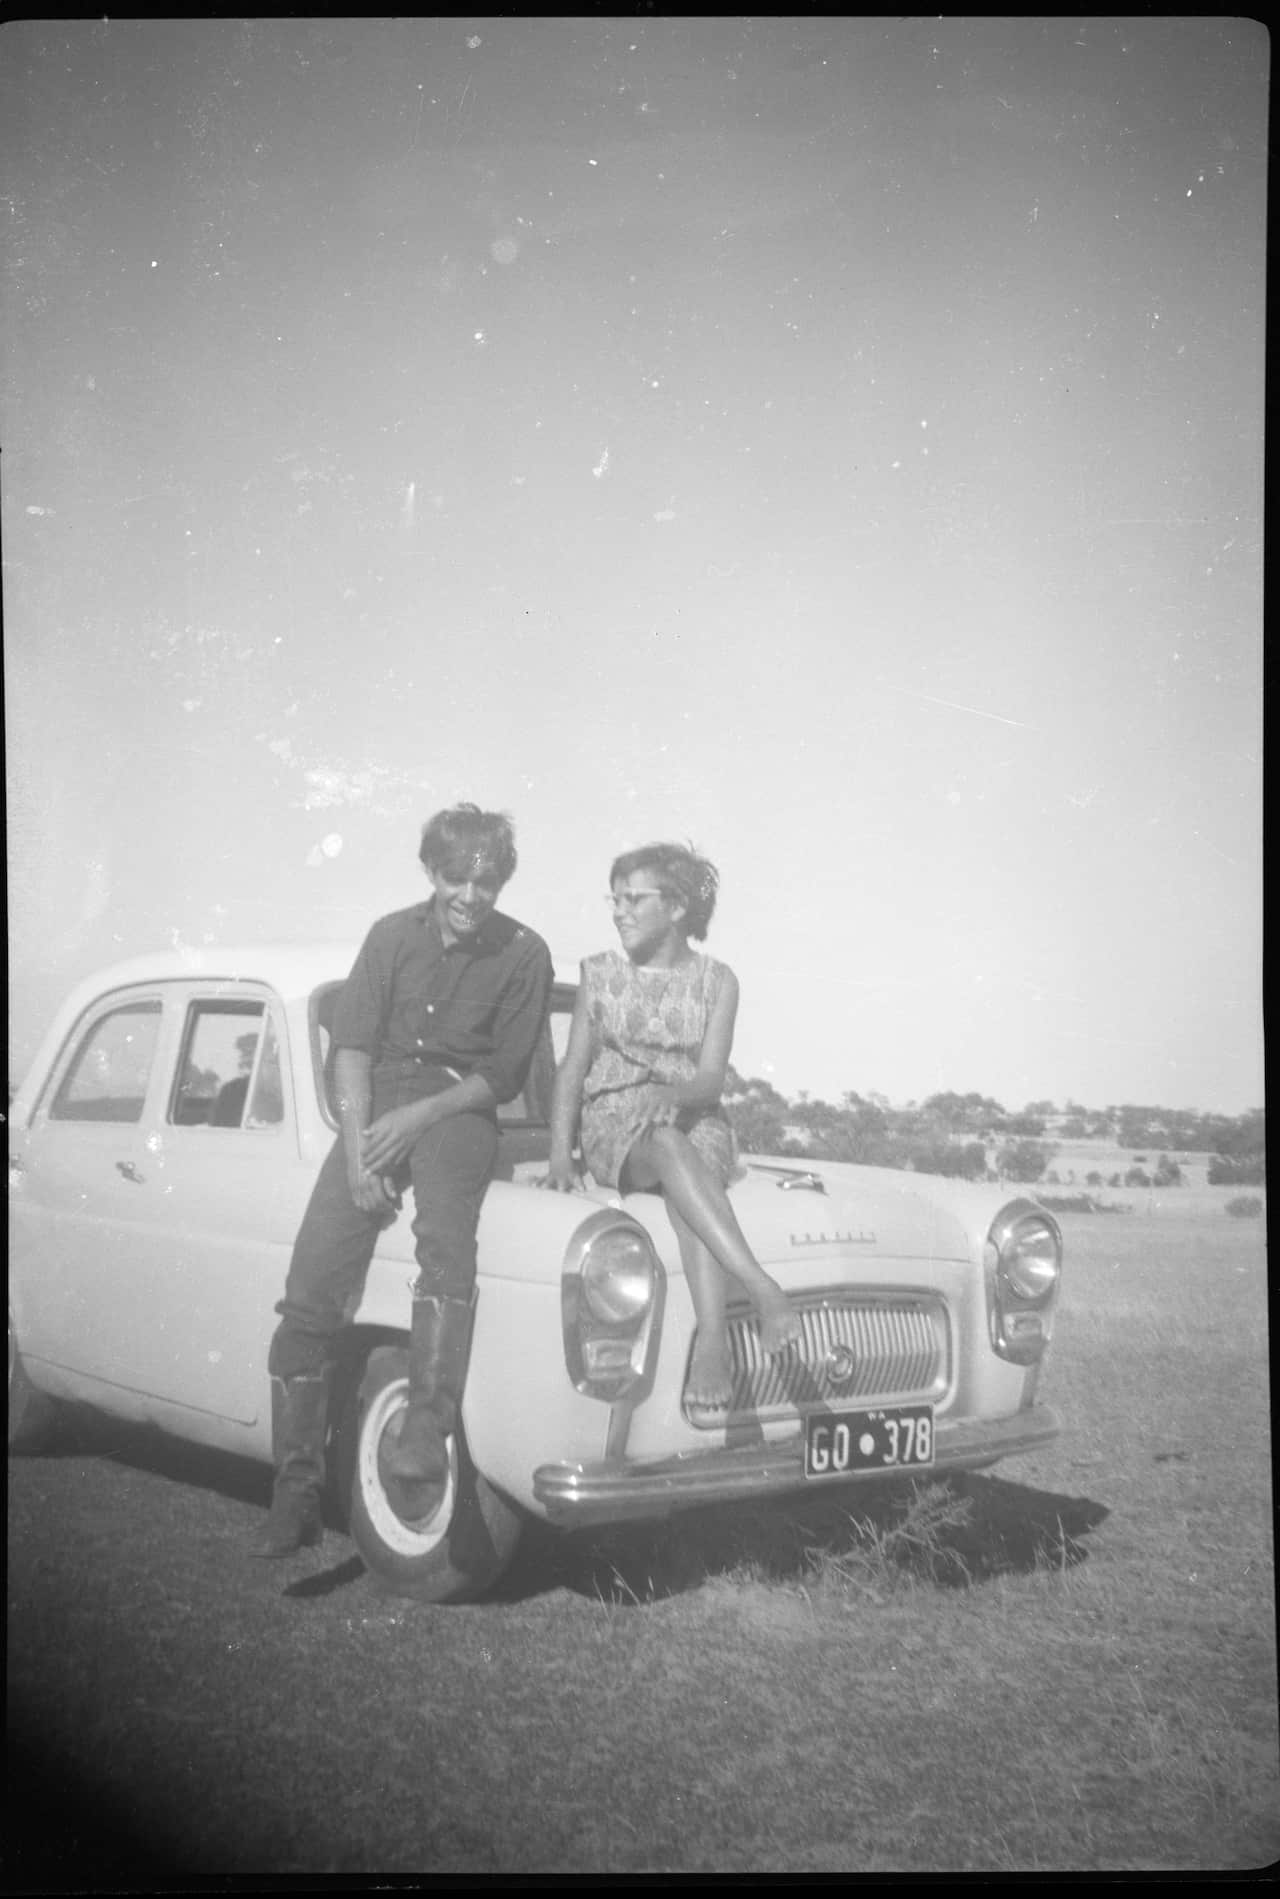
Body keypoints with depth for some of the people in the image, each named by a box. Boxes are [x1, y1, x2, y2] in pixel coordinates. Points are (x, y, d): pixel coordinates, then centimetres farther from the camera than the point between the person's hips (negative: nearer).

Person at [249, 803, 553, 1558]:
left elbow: (505, 1073, 1)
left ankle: (427, 1435, -38)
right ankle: (296, 1491, -2)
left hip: (458, 1113, -2)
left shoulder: (523, 954, 2)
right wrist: (359, 1149, -8)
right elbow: (353, 1048, 5)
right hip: (376, 1108, 2)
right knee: (311, 1289, -12)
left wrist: (417, 1118, -11)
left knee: (445, 1240, -35)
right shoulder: (392, 936, 9)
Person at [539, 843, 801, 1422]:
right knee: (667, 1146, -37)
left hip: (698, 1125, 0)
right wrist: (560, 1155, -6)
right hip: (613, 1127, 0)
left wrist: (672, 1094, -27)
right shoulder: (599, 974, 10)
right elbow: (573, 1069, 8)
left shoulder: (717, 981, 7)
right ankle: (764, 1291, -52)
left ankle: (712, 1341, -52)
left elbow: (711, 1080, -3)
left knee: (684, 1189, -37)